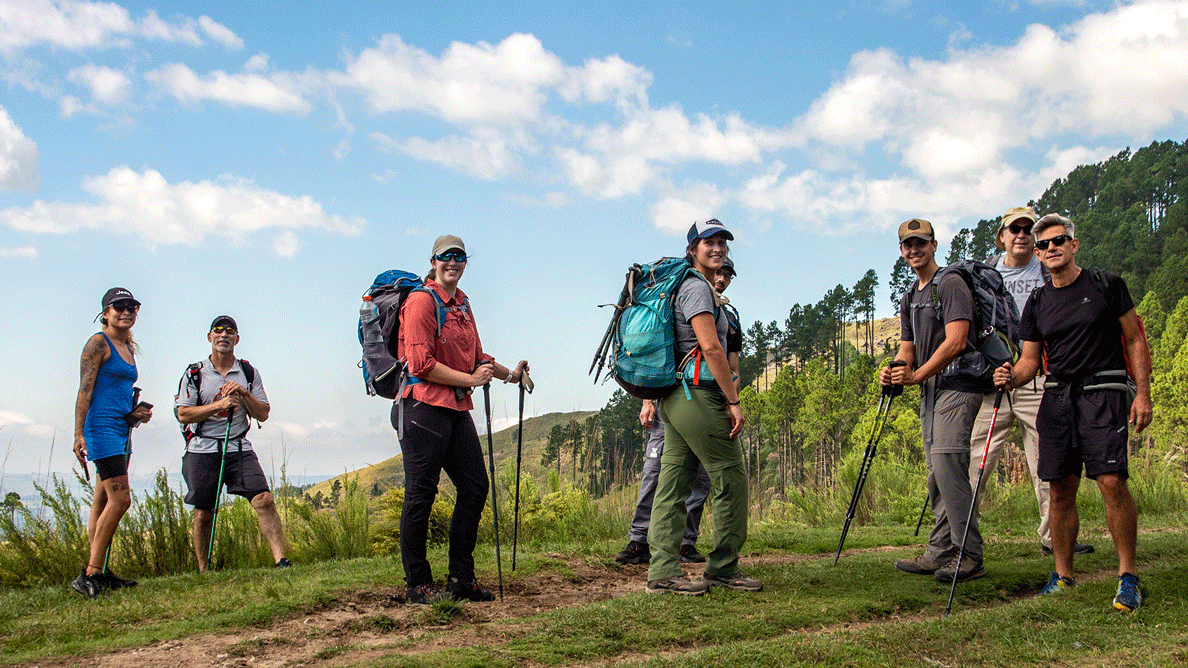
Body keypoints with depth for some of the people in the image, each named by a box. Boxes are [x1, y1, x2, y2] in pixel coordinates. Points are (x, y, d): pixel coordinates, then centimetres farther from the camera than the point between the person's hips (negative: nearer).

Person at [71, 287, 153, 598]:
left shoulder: (128, 348, 19)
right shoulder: (98, 343, -6)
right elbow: (85, 391, -13)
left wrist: (137, 412, 8)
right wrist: (79, 435, -19)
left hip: (122, 430, 9)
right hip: (102, 427, -9)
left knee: (103, 504, 9)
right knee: (120, 499, -14)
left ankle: (99, 574, 12)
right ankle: (91, 574, -9)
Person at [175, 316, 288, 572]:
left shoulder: (249, 373, 9)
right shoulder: (195, 373, 3)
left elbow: (263, 414, 6)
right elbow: (183, 414, -5)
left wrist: (243, 394, -10)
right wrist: (220, 404, -15)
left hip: (239, 448, 1)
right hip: (203, 451, -1)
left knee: (264, 500, -16)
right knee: (204, 513, 4)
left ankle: (281, 560, -19)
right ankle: (203, 571, 19)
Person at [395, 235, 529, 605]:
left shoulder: (462, 304, 18)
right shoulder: (422, 301, -8)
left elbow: (475, 357, 26)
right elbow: (422, 364, -15)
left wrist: (508, 374, 15)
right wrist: (471, 380, -13)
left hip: (457, 408, 9)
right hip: (424, 405, -9)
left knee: (475, 487, 8)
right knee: (421, 494, -3)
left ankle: (461, 578, 18)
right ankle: (417, 584, 6)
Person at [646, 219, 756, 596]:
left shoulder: (700, 287, 23)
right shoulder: (696, 287, -10)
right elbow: (710, 347, -18)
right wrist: (733, 400, -17)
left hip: (678, 395, 10)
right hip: (697, 393, -10)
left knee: (673, 483, 6)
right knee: (731, 478, -2)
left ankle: (662, 573, 7)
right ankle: (723, 569, 6)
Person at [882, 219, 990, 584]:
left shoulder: (950, 284, -7)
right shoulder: (909, 297, 21)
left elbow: (955, 342, -17)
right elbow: (908, 348, 22)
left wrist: (916, 375, -16)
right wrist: (894, 370, 0)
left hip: (957, 385, -9)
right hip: (930, 389, 9)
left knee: (947, 463, -18)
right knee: (937, 472, 9)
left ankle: (969, 555, -15)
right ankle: (939, 553, 13)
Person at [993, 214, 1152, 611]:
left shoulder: (1107, 285, 3)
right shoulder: (1036, 304, 13)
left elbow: (1135, 341, 5)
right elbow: (1030, 360, 14)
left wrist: (1143, 394, -5)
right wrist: (1011, 378, -9)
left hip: (1104, 391, -4)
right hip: (1057, 396, 4)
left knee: (1112, 481, -16)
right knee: (1061, 490, 3)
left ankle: (1128, 576, -6)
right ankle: (1063, 576, 12)